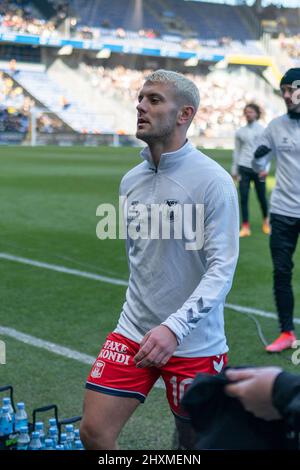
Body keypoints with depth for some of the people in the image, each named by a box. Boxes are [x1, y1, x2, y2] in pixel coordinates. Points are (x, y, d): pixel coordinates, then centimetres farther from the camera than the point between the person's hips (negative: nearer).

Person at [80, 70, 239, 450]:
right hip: (133, 332, 5)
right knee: (94, 431, -1)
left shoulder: (213, 180, -14)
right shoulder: (130, 180, 6)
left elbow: (222, 268, -18)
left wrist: (175, 327, -28)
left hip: (194, 343, -5)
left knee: (195, 441, 10)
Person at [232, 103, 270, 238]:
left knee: (261, 197, 6)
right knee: (243, 198, -3)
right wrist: (234, 169, 12)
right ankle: (245, 227, 1)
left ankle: (266, 221, 31)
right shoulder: (240, 132, 7)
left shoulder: (263, 130, 0)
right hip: (244, 168, 2)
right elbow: (236, 151, 13)